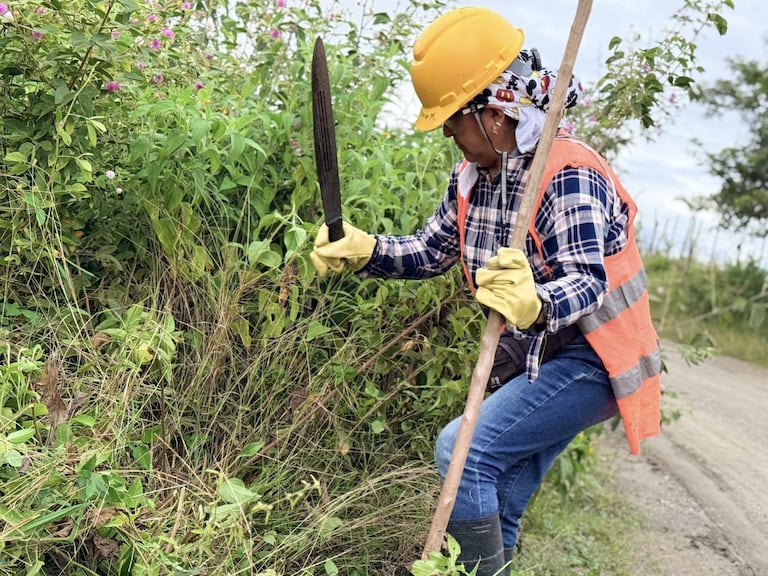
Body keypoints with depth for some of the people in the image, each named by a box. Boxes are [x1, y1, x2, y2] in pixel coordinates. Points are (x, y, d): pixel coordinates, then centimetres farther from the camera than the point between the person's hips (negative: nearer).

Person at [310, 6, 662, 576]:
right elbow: (429, 251, 6)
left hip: (589, 363, -8)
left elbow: (589, 282, -31)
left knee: (463, 449, -20)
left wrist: (535, 305, -52)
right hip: (532, 364, 8)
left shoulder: (568, 174, -23)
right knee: (495, 517, 13)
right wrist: (363, 250, -10)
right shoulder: (473, 175, 2)